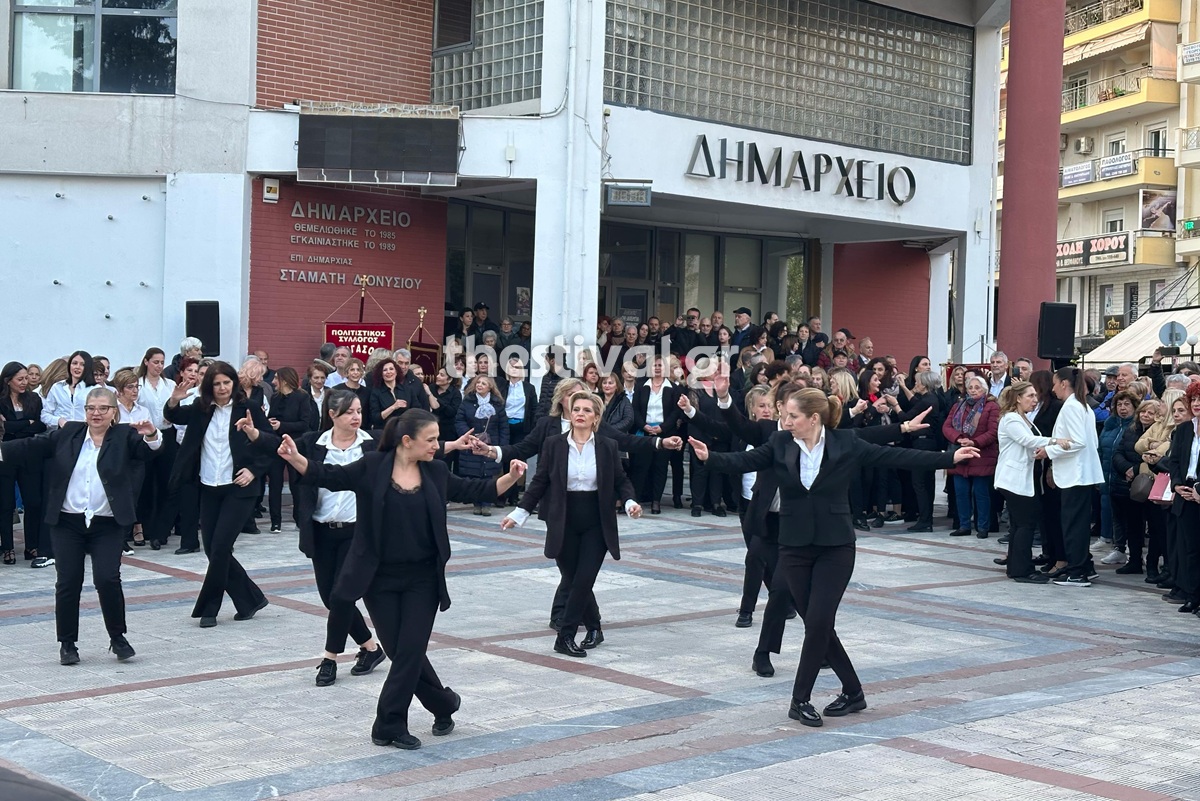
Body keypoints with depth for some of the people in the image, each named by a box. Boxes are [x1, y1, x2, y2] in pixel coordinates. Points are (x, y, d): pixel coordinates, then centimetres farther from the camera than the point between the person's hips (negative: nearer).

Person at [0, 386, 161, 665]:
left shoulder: (125, 437, 1)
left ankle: (118, 637, 10)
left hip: (108, 524, -2)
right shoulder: (66, 434, 6)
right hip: (67, 523, 2)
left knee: (108, 579, -9)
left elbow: (147, 450, -16)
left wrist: (151, 435, -39)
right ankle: (67, 643, 17)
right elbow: (30, 448, 0)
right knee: (68, 582, 3)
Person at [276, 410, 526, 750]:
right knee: (399, 651, 4)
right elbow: (330, 477, -7)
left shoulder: (436, 472, 2)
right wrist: (296, 459, -23)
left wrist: (510, 478, -2)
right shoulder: (372, 467, -7)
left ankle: (389, 726, 8)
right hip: (380, 578, -2)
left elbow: (474, 492, 10)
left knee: (410, 651, -2)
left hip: (422, 579, 2)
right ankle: (444, 704, 26)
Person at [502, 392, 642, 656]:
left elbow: (621, 481, 6)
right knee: (573, 581, 6)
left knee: (583, 581, -7)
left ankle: (565, 636, 0)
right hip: (563, 523, 0)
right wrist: (521, 512, -3)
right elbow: (540, 482, 3)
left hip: (596, 523, 0)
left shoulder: (607, 447, -1)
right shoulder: (553, 445, -2)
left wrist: (630, 501, -13)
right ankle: (594, 628, 26)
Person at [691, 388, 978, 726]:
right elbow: (746, 461, -8)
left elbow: (894, 456, -7)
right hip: (795, 547, 3)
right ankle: (852, 692, 22)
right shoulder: (780, 443, -2)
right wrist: (709, 457, -27)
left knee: (818, 622, -8)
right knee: (816, 624, 6)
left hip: (835, 547, -2)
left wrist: (950, 458, -10)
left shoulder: (845, 444, -8)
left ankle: (800, 700, 6)